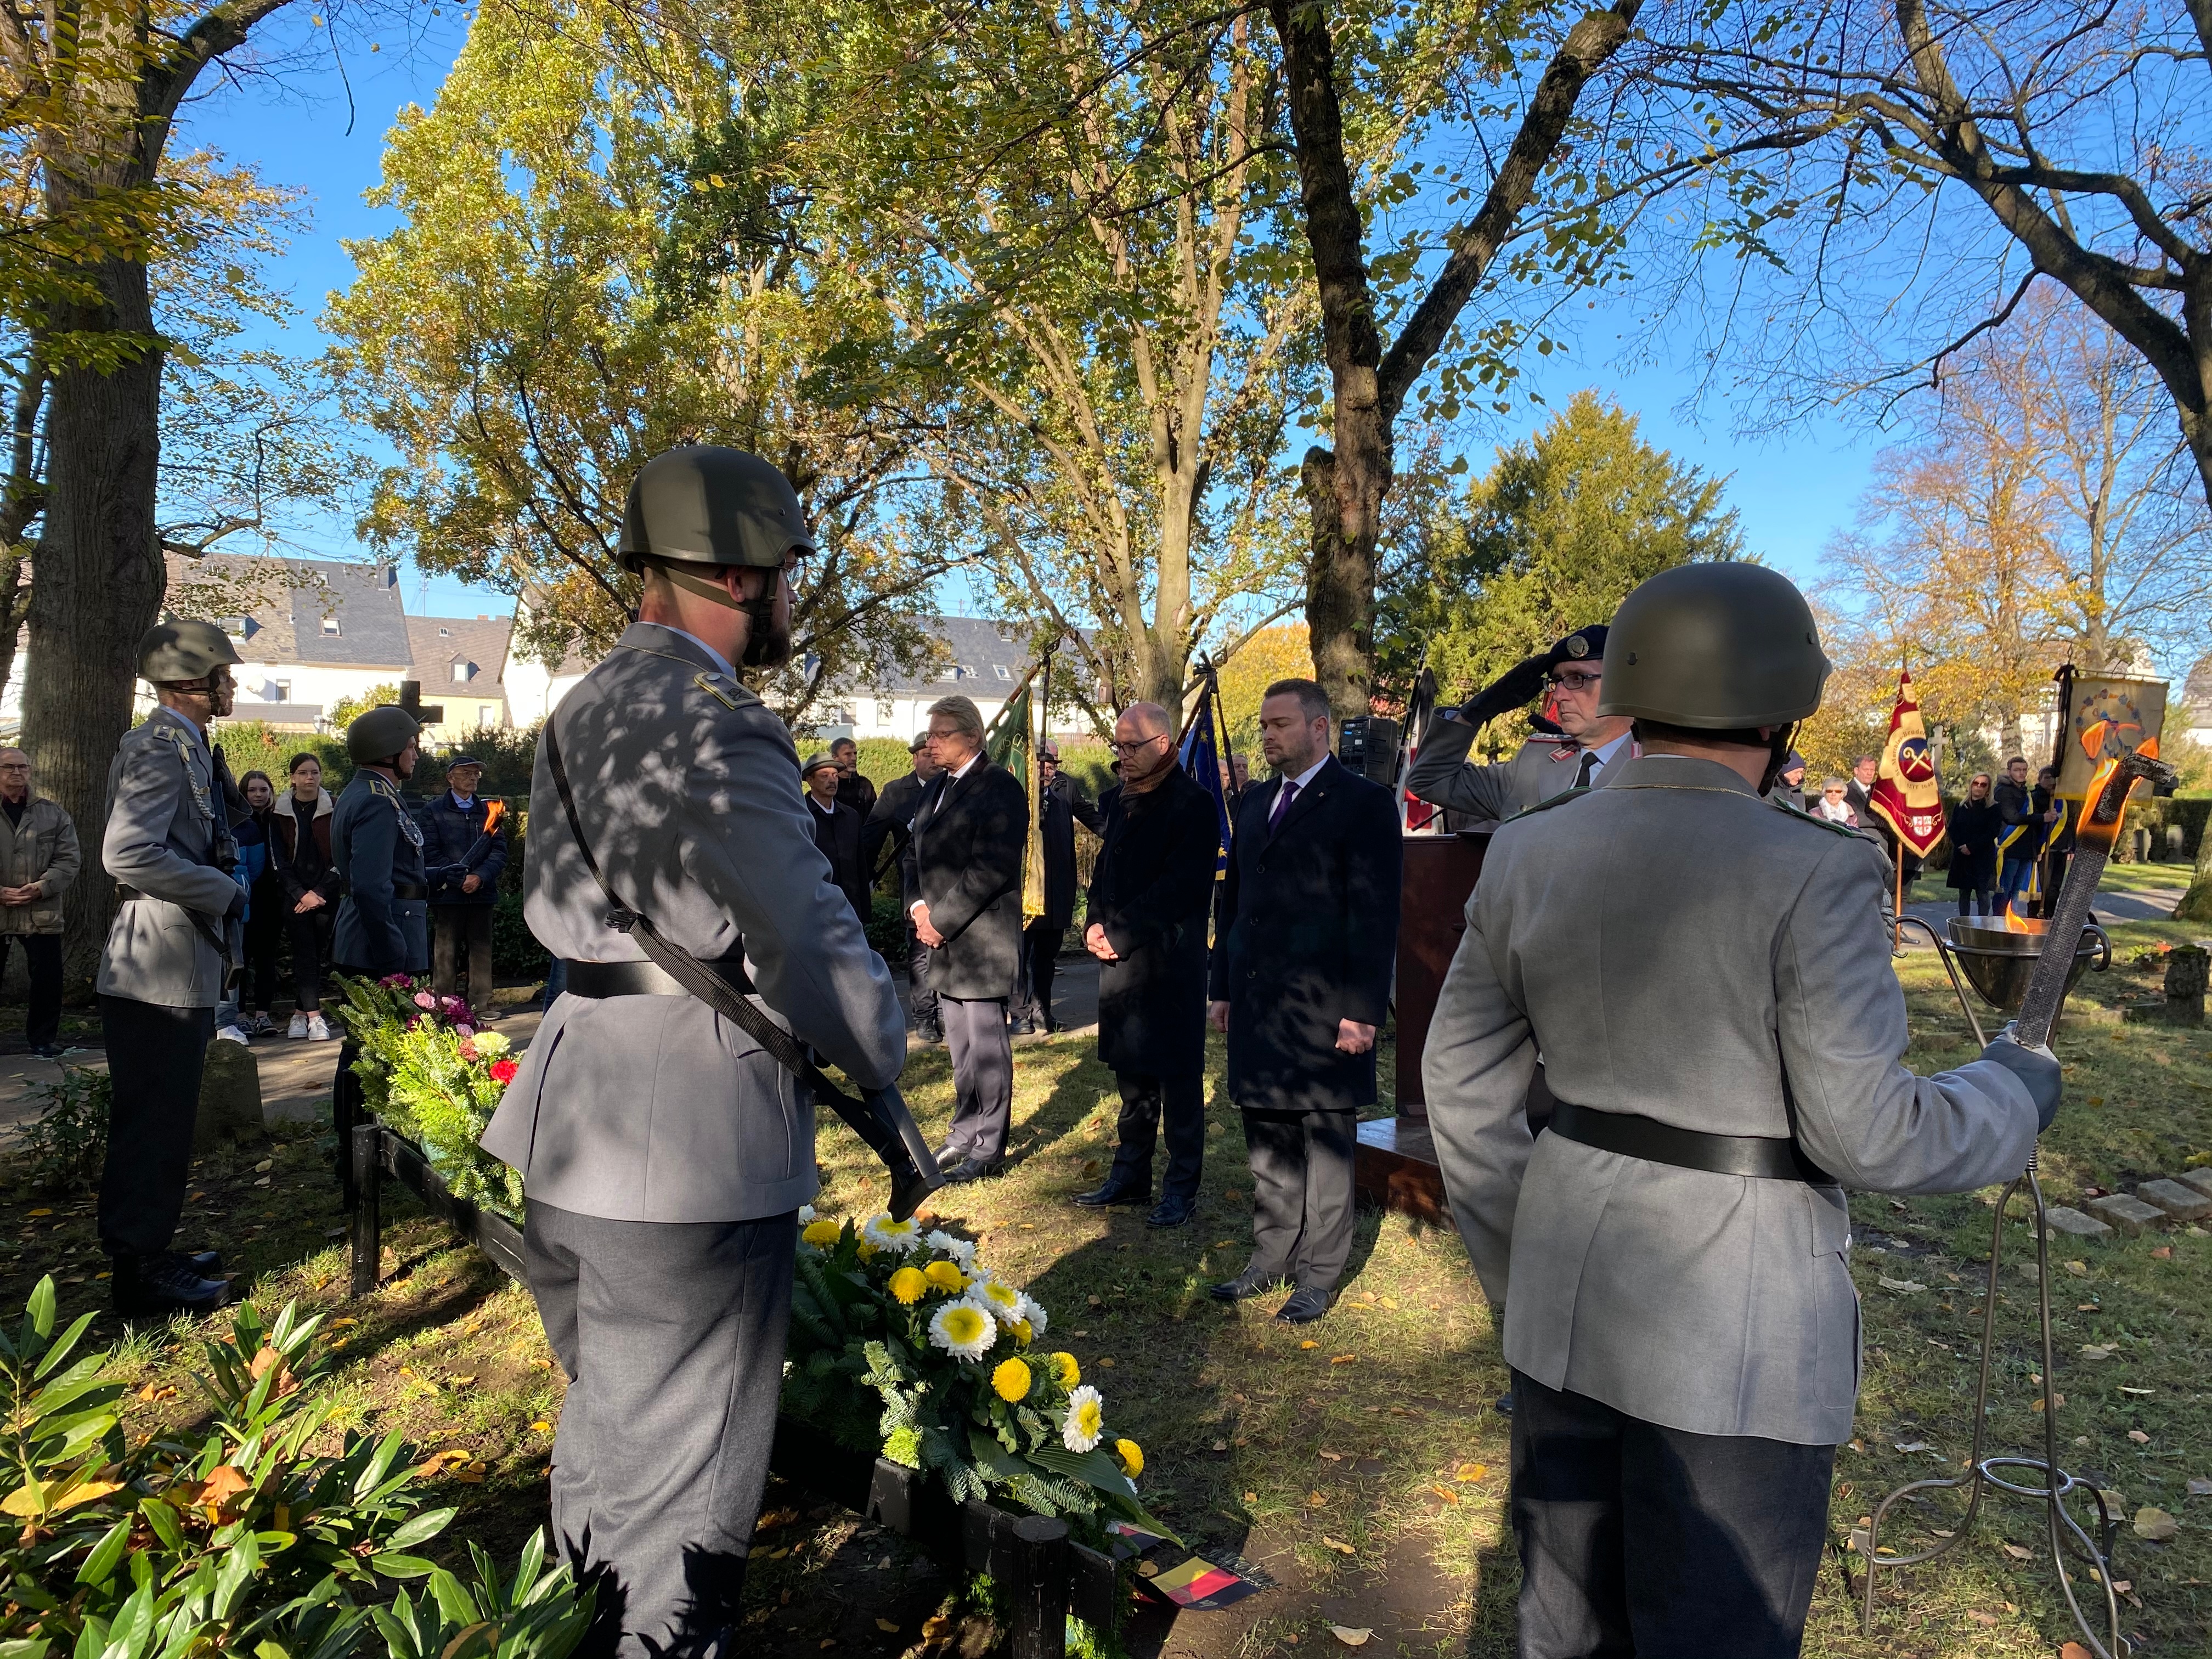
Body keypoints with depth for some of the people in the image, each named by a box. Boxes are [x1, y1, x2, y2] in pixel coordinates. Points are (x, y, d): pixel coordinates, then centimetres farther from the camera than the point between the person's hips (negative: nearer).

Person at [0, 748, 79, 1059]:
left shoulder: (53, 813, 7)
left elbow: (69, 859, 3)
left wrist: (41, 888, -13)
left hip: (41, 913, 1)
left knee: (48, 979, 3)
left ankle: (43, 1038, 17)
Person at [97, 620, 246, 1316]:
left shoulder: (184, 746, 16)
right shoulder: (161, 746, -15)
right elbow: (128, 854, -26)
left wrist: (221, 946, 20)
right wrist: (224, 892, -16)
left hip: (182, 970, 10)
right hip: (159, 972, -10)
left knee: (162, 1122, 17)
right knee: (154, 1125, -2)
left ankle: (147, 1252, 29)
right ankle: (138, 1275, 9)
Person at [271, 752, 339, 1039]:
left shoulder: (334, 809, 1)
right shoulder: (279, 812, 4)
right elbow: (279, 860, 2)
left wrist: (318, 893, -7)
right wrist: (301, 894, -7)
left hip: (326, 894, 0)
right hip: (295, 894, 0)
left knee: (318, 953, 0)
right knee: (304, 953, -4)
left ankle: (301, 1012, 9)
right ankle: (314, 1016, -5)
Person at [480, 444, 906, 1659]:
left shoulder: (581, 707, 11)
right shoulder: (719, 727, -19)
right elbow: (814, 940, -20)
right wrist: (878, 1062, -3)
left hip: (570, 1141, 10)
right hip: (691, 1153, -10)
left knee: (603, 1433, 27)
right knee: (679, 1477, 6)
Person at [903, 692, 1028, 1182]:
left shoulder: (1000, 788, -11)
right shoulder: (937, 787, 16)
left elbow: (992, 868, -20)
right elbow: (914, 853, 19)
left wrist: (942, 919, -17)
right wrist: (918, 905, 1)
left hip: (982, 936, -8)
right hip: (942, 938, 8)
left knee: (985, 1042, -2)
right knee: (959, 1043, 16)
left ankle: (988, 1147, 8)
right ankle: (964, 1132, 27)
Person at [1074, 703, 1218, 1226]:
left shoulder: (1192, 804, -12)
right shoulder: (1119, 797, 13)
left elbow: (1178, 889, -17)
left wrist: (1118, 934, -15)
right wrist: (1095, 925, 2)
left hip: (1169, 961, -7)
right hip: (1119, 956, 7)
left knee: (1176, 1075, 2)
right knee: (1131, 1072, 16)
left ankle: (1182, 1188, 12)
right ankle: (1130, 1174, 27)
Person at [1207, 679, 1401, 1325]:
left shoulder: (1364, 804, -7)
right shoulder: (1256, 801, 14)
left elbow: (1376, 915, -11)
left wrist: (1362, 1010, -15)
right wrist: (1221, 986, 15)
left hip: (1322, 1011, -6)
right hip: (1256, 1006, 6)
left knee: (1324, 1145, 5)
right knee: (1268, 1144, 15)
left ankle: (1319, 1274, 18)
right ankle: (1271, 1258, 28)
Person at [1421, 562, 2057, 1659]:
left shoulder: (1527, 855, -2)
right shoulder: (1812, 876, -17)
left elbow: (1460, 1085, 3)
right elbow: (1864, 1136, -14)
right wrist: (2017, 1088, 6)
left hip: (1567, 1294, 5)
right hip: (1734, 1321, -5)